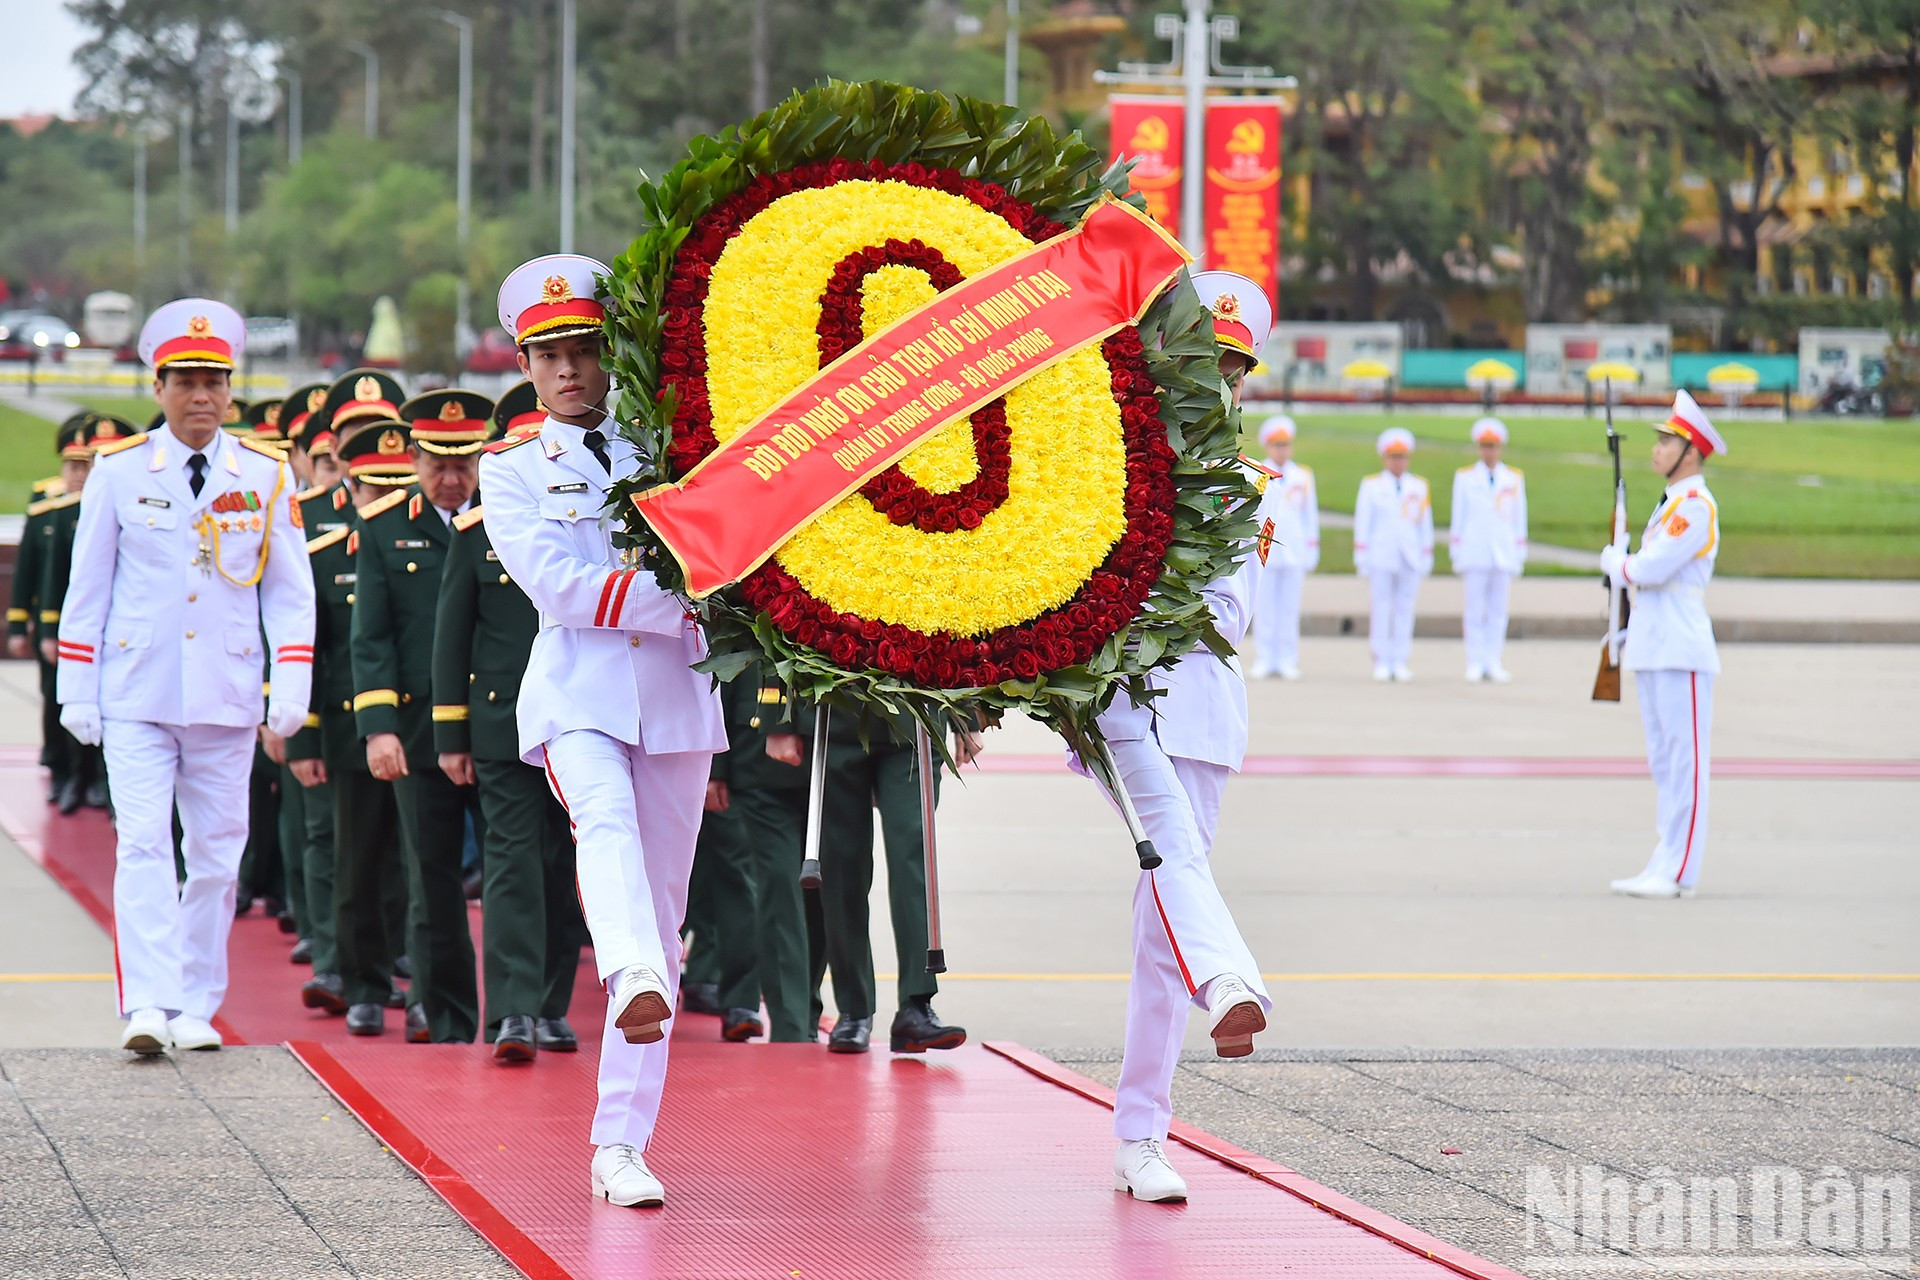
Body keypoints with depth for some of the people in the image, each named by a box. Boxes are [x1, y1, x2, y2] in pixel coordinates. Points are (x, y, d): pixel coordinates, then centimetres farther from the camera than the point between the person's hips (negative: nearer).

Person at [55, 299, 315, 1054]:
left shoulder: (267, 477, 4)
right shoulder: (119, 472, 1)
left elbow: (289, 593, 7)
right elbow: (87, 588, 5)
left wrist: (290, 692, -3)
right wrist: (76, 694, 2)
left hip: (226, 700, 2)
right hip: (136, 695, -2)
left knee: (217, 852, 5)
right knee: (143, 844, -12)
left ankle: (196, 1008, 14)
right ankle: (148, 1005, -18)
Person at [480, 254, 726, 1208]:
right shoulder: (512, 473, 7)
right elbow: (561, 588, -7)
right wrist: (685, 601, -14)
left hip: (674, 698, 3)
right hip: (577, 696, -3)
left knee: (662, 920, 2)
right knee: (604, 821, -35)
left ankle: (622, 1145, 6)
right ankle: (635, 980, -63)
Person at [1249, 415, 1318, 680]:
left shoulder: (1303, 477, 11)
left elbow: (1310, 516, 15)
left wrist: (1311, 552, 11)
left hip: (1293, 554, 1)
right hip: (1263, 551, -1)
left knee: (1290, 609, 1)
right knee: (1264, 608, -1)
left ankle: (1287, 661, 5)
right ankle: (1264, 659, 4)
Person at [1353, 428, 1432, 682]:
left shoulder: (1419, 487, 12)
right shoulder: (1371, 486, 7)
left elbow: (1425, 525, 13)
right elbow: (1362, 521, 6)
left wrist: (1427, 557, 10)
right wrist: (1361, 556, 1)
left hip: (1410, 558, 2)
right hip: (1382, 557, -2)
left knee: (1405, 608, 0)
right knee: (1381, 608, -3)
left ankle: (1401, 662, 4)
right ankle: (1381, 662, -1)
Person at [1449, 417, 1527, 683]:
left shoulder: (1514, 479, 9)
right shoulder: (1465, 478, 6)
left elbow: (1519, 521, 11)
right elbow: (1457, 519, 7)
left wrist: (1519, 558, 7)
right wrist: (1456, 558, 4)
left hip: (1503, 556, 1)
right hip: (1475, 555, -1)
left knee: (1498, 610, 1)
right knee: (1475, 610, -3)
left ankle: (1494, 663, 5)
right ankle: (1475, 663, 1)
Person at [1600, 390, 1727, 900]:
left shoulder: (1696, 505, -12)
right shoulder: (1669, 504, 18)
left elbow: (1653, 568, -20)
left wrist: (1614, 561, -1)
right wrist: (1626, 634, 21)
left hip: (1682, 653, -10)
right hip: (1652, 649, 10)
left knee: (1684, 760, -8)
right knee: (1663, 761, 11)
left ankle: (1679, 872, -9)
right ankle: (1664, 866, 14)